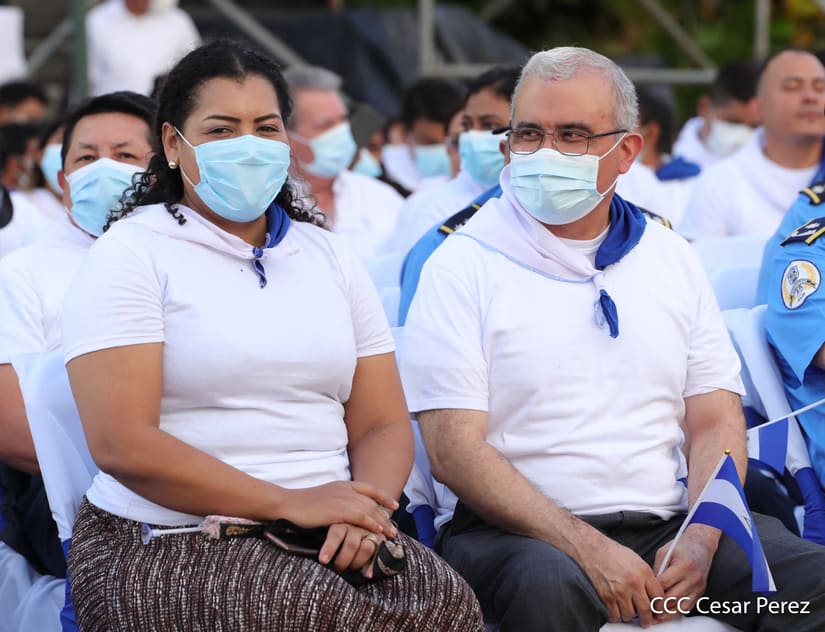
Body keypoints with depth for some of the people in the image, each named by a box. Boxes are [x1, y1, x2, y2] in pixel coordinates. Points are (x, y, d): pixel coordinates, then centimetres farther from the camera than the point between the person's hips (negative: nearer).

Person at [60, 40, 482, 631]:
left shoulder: (329, 256, 18)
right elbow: (122, 445, -12)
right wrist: (289, 502, -16)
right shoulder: (131, 254, 0)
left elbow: (383, 425, 12)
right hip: (164, 547, -5)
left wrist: (364, 512, -12)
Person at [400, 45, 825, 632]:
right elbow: (455, 451, -9)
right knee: (549, 584, -37)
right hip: (519, 532, -4)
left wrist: (699, 541, -10)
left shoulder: (672, 258, 14)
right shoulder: (463, 268, -1)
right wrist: (588, 549, -19)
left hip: (669, 522, 4)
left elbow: (716, 423, 10)